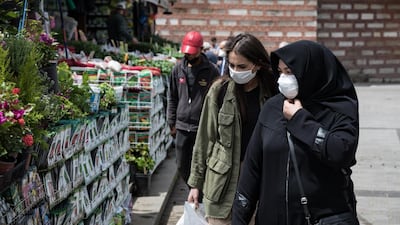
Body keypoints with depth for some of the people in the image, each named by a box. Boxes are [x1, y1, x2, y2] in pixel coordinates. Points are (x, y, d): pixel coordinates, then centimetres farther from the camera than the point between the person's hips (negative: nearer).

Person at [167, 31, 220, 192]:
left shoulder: (211, 71, -5)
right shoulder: (178, 69, 6)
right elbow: (172, 98, 13)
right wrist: (172, 123, 9)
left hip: (203, 128, -4)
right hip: (182, 127, 4)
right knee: (182, 166, 12)